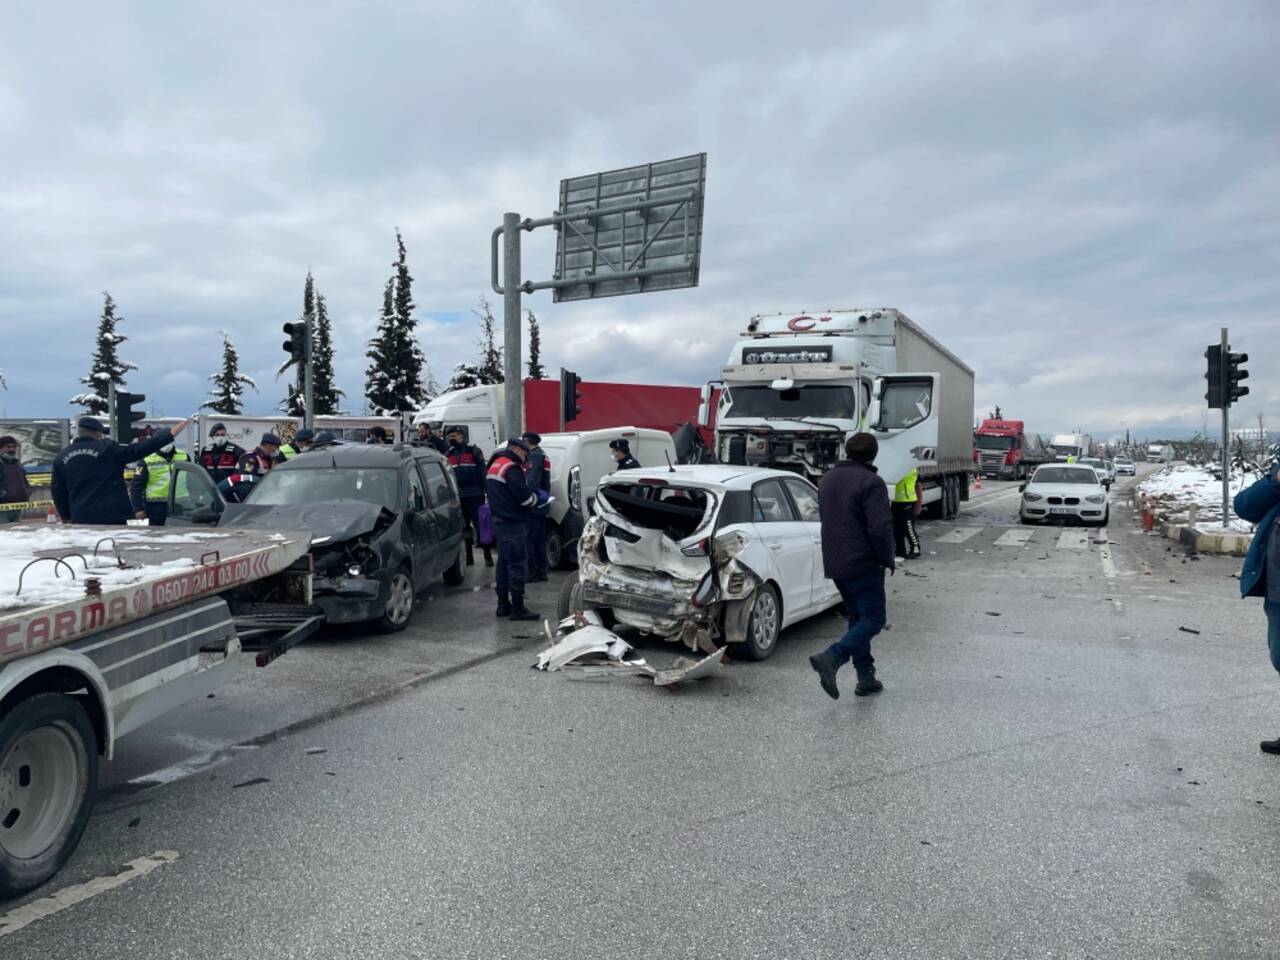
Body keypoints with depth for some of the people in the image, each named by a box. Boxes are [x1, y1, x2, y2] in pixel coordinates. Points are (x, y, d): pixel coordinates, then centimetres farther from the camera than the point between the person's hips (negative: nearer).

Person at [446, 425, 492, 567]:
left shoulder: (474, 451, -1)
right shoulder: (448, 455, 13)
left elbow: (483, 472, -6)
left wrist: (487, 490, -13)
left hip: (475, 495, -5)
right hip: (458, 496, 5)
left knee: (480, 525, -3)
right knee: (463, 527, 9)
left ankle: (488, 556, 5)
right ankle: (468, 557, 16)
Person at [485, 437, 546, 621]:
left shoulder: (494, 466, 15)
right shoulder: (511, 468, -17)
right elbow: (524, 498, -20)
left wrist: (531, 494, 14)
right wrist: (539, 498, 0)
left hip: (499, 521, 10)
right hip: (514, 525, -10)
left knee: (504, 563, 16)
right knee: (518, 565, -6)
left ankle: (503, 605, 22)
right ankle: (518, 608, -4)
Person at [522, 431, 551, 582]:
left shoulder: (534, 456, -11)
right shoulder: (543, 455, 20)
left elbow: (532, 482, -22)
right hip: (542, 506, 10)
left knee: (529, 539, -6)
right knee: (540, 539, 13)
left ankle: (532, 572, -5)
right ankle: (541, 572, 17)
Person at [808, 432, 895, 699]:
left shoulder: (828, 479, 12)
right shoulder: (870, 483, -15)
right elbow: (880, 528, -20)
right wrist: (888, 560, -6)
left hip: (835, 564, 8)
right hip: (863, 565, -8)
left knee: (857, 618, 16)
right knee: (873, 619, -2)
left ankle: (866, 678, 18)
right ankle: (830, 659, -19)